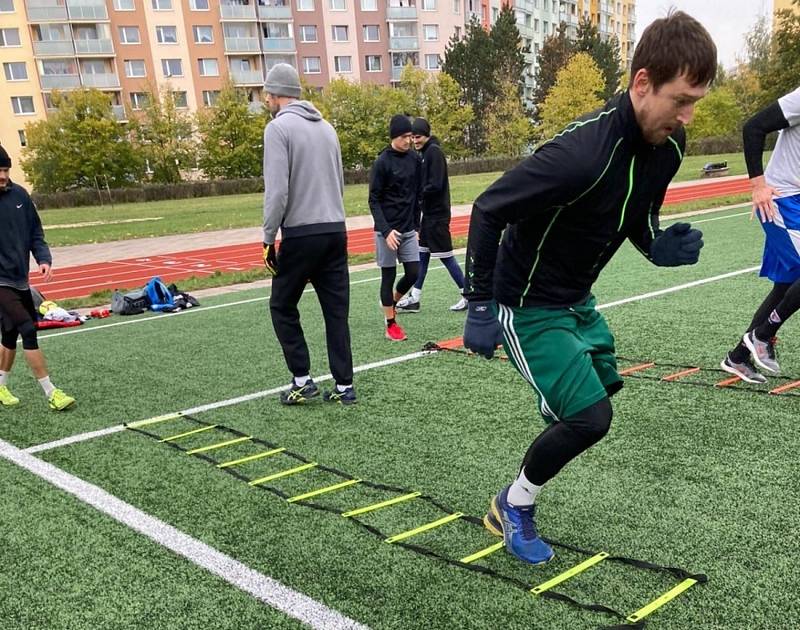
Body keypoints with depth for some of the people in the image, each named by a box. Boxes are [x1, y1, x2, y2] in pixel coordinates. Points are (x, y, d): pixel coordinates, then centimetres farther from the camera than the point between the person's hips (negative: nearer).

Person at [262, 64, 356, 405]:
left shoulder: (278, 127, -8)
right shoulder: (326, 126, 13)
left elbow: (277, 191, -15)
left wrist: (269, 238, -9)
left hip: (301, 234, -6)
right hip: (336, 231, 6)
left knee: (282, 307, 11)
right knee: (336, 311, 9)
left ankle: (302, 380, 9)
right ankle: (344, 386, 12)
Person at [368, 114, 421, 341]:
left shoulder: (415, 159, 6)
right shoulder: (382, 163, -10)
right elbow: (374, 201, -11)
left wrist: (416, 223, 11)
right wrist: (386, 230, -20)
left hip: (408, 230, 5)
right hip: (387, 231, -5)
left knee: (413, 273, 3)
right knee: (388, 276, 3)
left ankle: (392, 301, 31)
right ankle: (391, 325, 14)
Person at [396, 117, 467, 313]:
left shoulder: (434, 152, -15)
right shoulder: (425, 152, 13)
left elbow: (435, 185, -22)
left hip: (437, 214, -10)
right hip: (429, 213, 10)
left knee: (445, 256, -3)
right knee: (422, 255, 11)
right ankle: (413, 298, 17)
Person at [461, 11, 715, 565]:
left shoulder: (669, 144, -6)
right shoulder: (584, 152, -33)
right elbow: (487, 211, -24)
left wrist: (659, 246, -11)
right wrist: (480, 305, -22)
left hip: (577, 300, 9)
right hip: (528, 305, -9)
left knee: (602, 390, 16)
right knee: (590, 417, -13)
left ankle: (515, 502, 34)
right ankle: (514, 506, 16)